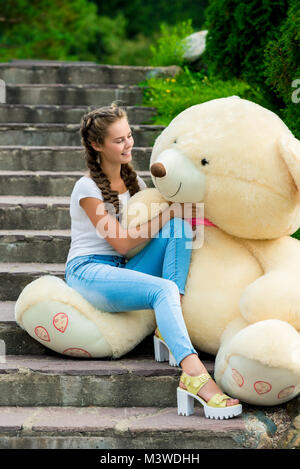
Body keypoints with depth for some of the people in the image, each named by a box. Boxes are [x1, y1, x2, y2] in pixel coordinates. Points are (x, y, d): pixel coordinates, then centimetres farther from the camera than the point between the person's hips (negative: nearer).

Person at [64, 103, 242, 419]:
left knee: (179, 228, -16)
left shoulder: (133, 181, 16)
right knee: (164, 290, -35)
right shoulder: (87, 188, -8)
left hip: (122, 270, 7)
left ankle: (168, 326, -28)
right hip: (88, 271, -7)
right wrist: (170, 212, -13)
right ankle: (193, 376, -54)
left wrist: (178, 213, -7)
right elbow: (122, 242, -15)